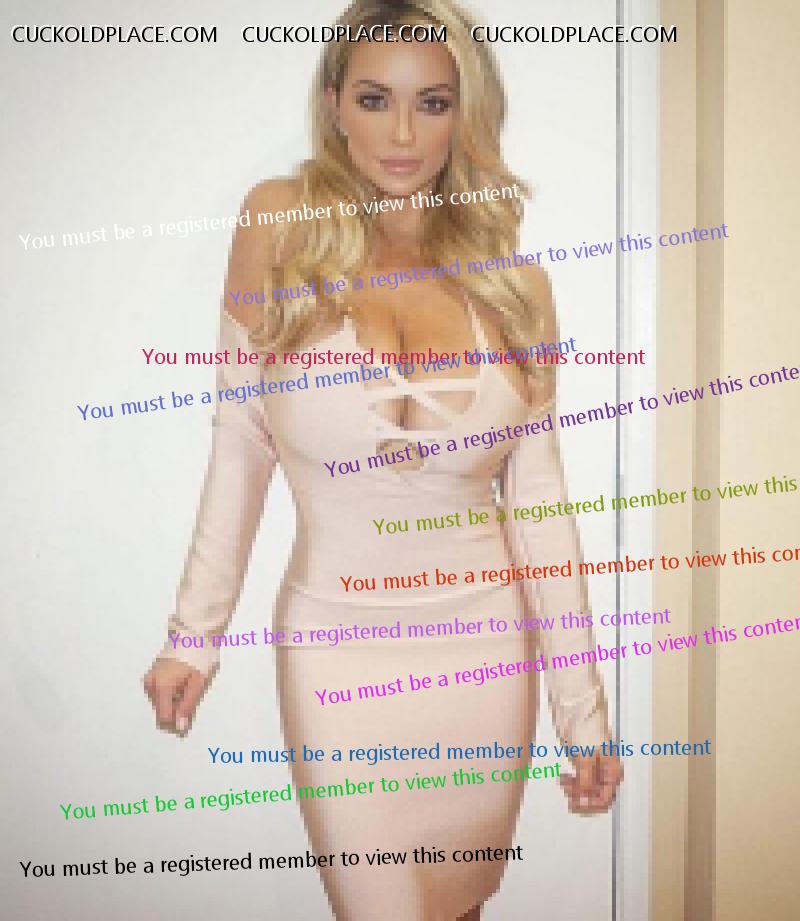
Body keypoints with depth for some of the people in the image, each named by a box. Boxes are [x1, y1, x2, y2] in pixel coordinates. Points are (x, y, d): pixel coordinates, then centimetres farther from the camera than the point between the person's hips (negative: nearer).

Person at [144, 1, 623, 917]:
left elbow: (537, 493, -1)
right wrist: (194, 633, -3)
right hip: (339, 651, -2)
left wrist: (581, 701, 1)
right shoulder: (279, 229, -8)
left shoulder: (514, 286, -3)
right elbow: (240, 445, -4)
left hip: (486, 645, 2)